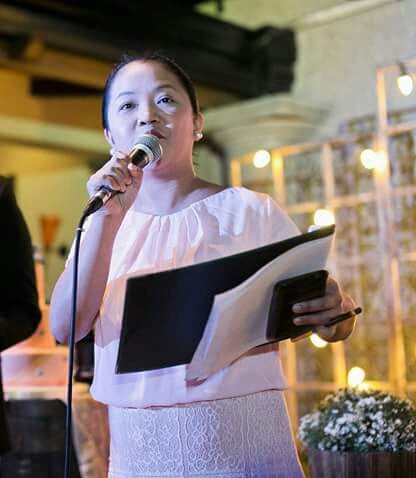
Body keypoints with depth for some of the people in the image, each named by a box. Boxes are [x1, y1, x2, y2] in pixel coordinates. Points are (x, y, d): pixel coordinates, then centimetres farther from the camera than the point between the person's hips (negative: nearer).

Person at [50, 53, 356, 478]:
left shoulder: (251, 211, -1)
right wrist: (108, 219, -17)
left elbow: (332, 325, 0)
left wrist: (333, 311, -23)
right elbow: (66, 327, -7)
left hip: (244, 442, -2)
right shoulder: (103, 225, 6)